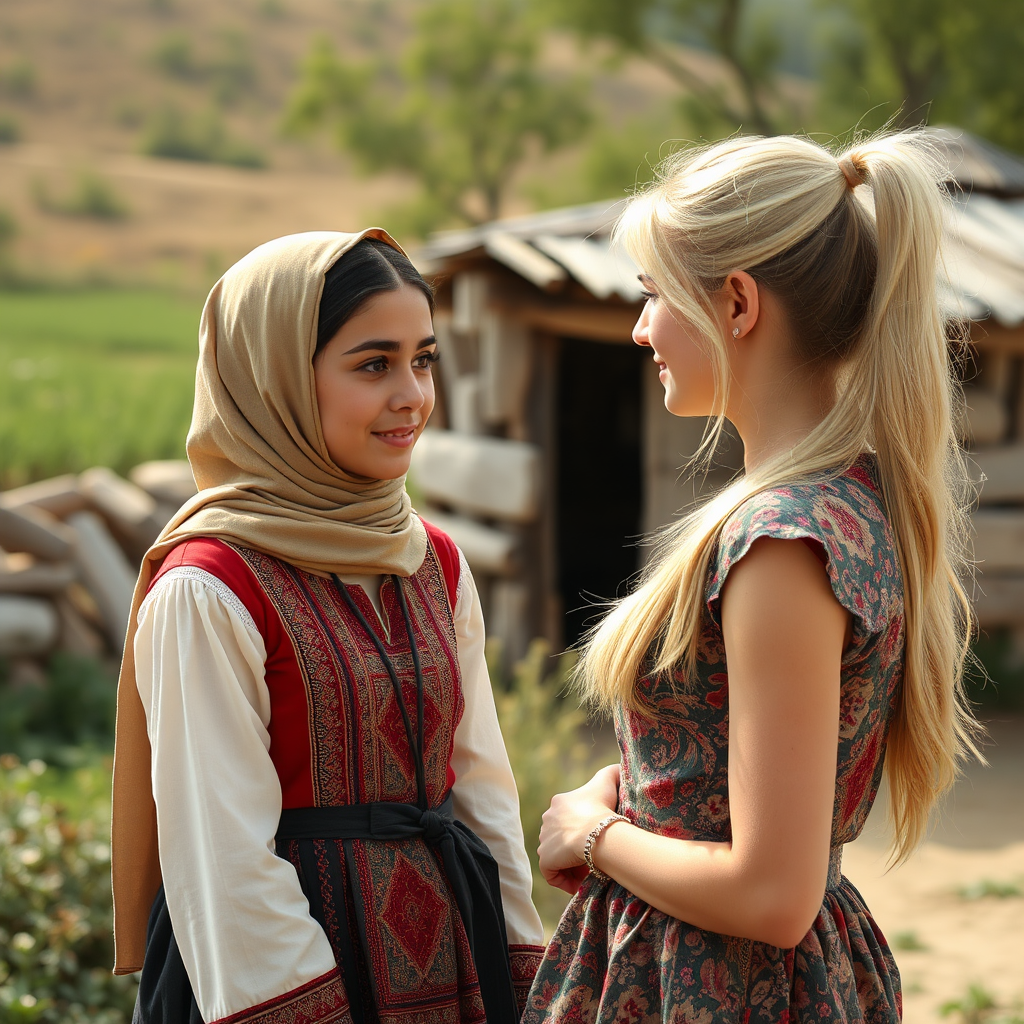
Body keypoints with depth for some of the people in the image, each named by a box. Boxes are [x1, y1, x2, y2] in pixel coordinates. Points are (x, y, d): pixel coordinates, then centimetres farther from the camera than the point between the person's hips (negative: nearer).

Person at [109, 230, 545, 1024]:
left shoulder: (436, 564, 5)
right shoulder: (207, 590, -16)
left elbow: (481, 783, 9)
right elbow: (227, 861, -17)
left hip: (448, 958, 6)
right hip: (304, 955, -6)